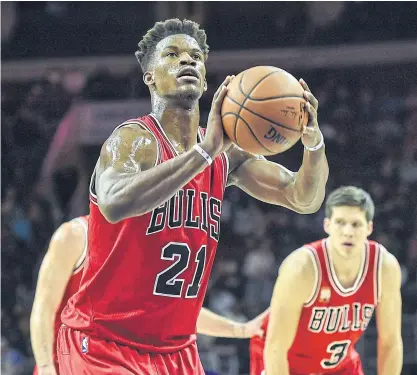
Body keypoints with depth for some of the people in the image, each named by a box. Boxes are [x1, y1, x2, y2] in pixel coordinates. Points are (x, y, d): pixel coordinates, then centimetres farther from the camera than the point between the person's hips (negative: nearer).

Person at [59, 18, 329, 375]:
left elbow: (303, 199, 4)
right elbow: (114, 203, -37)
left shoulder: (225, 154, 6)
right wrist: (204, 151, -41)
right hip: (104, 343, -7)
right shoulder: (135, 139, -15)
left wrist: (314, 143, -17)